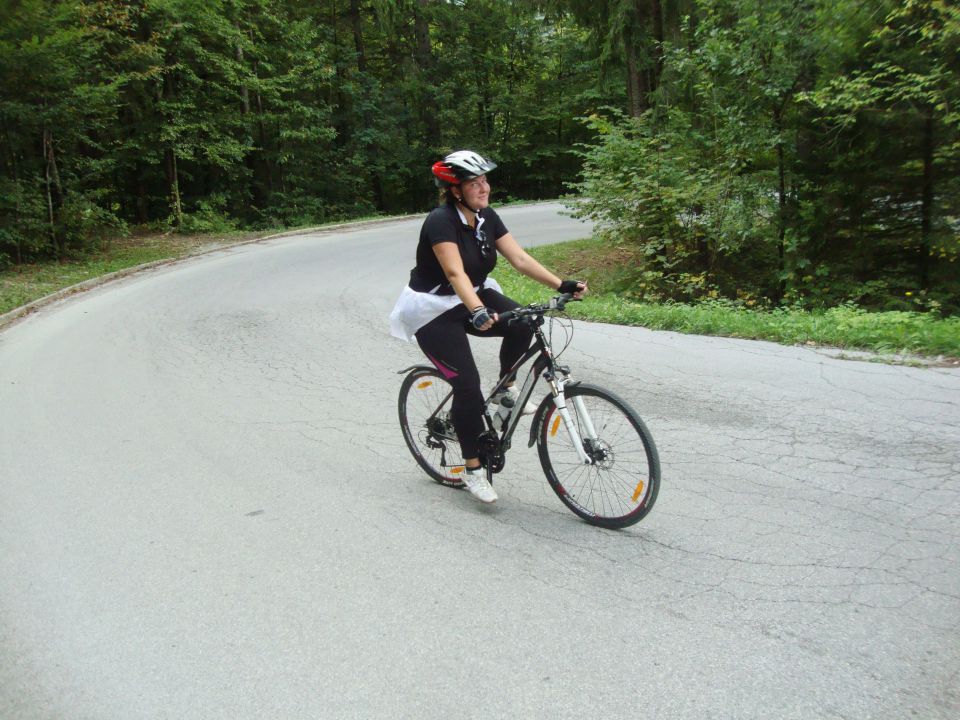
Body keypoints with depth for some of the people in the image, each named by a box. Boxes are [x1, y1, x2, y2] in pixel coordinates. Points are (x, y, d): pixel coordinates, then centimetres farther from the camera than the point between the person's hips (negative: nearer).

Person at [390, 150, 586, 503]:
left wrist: (561, 284, -17)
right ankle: (472, 470, 1)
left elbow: (520, 258, -7)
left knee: (522, 323, -21)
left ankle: (505, 390, 4)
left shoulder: (487, 217, -2)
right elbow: (455, 273, -37)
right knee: (468, 385, -14)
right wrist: (477, 312, -52)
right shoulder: (441, 221, -24)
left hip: (473, 296, 7)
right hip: (433, 311, -6)